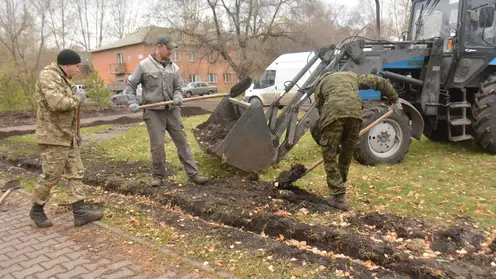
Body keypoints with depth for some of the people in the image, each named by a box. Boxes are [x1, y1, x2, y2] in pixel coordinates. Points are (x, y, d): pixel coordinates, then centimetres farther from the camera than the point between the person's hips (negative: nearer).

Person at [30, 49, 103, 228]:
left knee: (76, 173, 7)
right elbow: (57, 103, -30)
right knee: (51, 175, 0)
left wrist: (74, 133, 21)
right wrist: (77, 99, -13)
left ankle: (80, 213, 11)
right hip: (53, 136, -10)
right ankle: (37, 209, 21)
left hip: (66, 136, 10)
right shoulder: (48, 76, -14)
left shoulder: (63, 79, 17)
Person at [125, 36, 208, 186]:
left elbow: (178, 88, 12)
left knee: (182, 141, 3)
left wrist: (177, 98, -9)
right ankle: (158, 176, 16)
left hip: (172, 110, 4)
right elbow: (130, 85, 4)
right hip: (153, 112, -3)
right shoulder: (144, 65, -2)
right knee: (157, 145, -2)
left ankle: (193, 174, 7)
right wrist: (133, 102, -8)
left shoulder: (174, 67, 8)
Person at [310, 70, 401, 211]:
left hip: (333, 113, -3)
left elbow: (321, 109, 24)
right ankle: (339, 192, 31)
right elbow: (380, 82, 34)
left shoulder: (321, 83, 31)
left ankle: (339, 197, 6)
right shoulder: (351, 75, 38)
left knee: (330, 157, 9)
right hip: (355, 112, 3)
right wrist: (394, 99, 46)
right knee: (347, 154, 20)